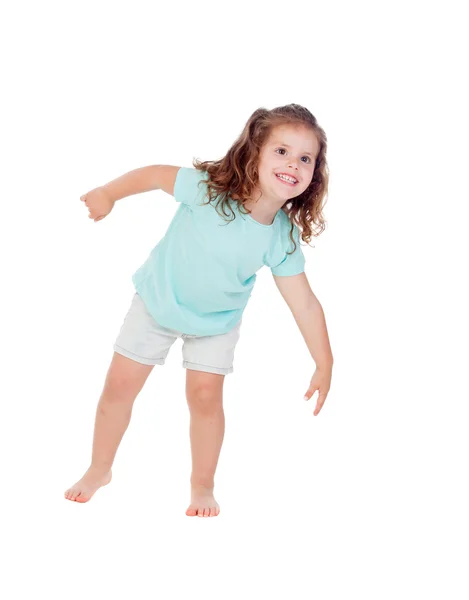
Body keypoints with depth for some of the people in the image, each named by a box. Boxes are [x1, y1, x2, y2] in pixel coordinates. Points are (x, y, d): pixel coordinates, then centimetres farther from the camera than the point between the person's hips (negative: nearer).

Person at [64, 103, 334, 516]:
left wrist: (324, 365, -14)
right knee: (120, 385, 6)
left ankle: (203, 486, 21)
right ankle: (100, 470, 28)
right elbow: (156, 175, -16)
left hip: (216, 321, 1)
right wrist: (108, 194, -9)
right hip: (159, 301, 0)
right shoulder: (208, 189, -32)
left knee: (206, 396, -2)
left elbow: (304, 302, -16)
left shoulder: (283, 238, -23)